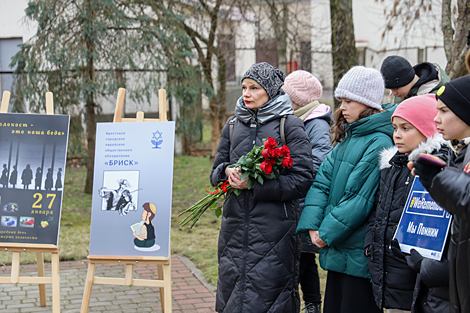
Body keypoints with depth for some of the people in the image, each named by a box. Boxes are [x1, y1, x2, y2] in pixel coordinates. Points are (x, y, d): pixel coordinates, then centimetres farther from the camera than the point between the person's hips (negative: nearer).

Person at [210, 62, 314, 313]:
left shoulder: (289, 125, -3)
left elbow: (302, 180, -10)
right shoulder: (233, 125, 12)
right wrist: (227, 171, -6)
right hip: (235, 224, 5)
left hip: (274, 228, -5)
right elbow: (215, 174, 18)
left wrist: (254, 184, -15)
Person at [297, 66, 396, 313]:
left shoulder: (378, 143, -16)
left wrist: (328, 232, -13)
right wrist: (313, 225, -7)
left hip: (359, 253, -8)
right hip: (337, 248, 8)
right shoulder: (348, 138, 12)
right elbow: (323, 180, 5)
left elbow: (361, 199, -20)